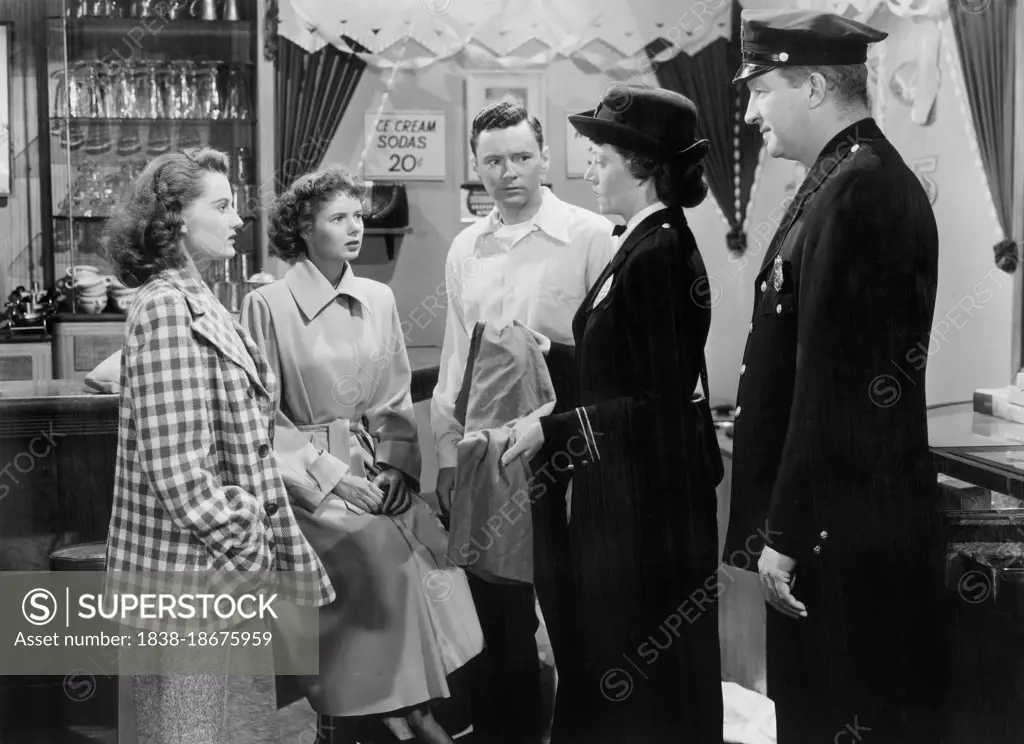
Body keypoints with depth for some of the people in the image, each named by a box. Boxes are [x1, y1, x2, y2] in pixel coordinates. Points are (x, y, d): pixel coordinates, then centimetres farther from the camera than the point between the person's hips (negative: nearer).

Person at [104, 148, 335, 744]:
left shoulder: (200, 304, 14)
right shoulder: (167, 307, -15)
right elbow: (177, 468, -22)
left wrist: (271, 547, 13)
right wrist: (247, 548, -16)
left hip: (231, 569, 9)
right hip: (196, 566, -9)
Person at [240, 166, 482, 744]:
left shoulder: (379, 299, 9)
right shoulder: (269, 306, -5)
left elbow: (397, 399, 12)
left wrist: (397, 466, -3)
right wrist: (326, 471, -13)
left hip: (376, 473, 5)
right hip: (308, 475, -5)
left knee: (430, 546, -17)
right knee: (380, 550, -26)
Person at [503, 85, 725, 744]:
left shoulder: (658, 256, -18)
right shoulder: (654, 244, 10)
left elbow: (660, 401, -21)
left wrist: (553, 431, -17)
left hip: (646, 503, -9)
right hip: (633, 492, 9)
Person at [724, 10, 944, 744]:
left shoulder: (858, 189, -18)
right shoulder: (853, 178, 12)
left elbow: (833, 382, -22)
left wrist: (785, 532, -18)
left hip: (843, 531, -9)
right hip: (844, 517, 9)